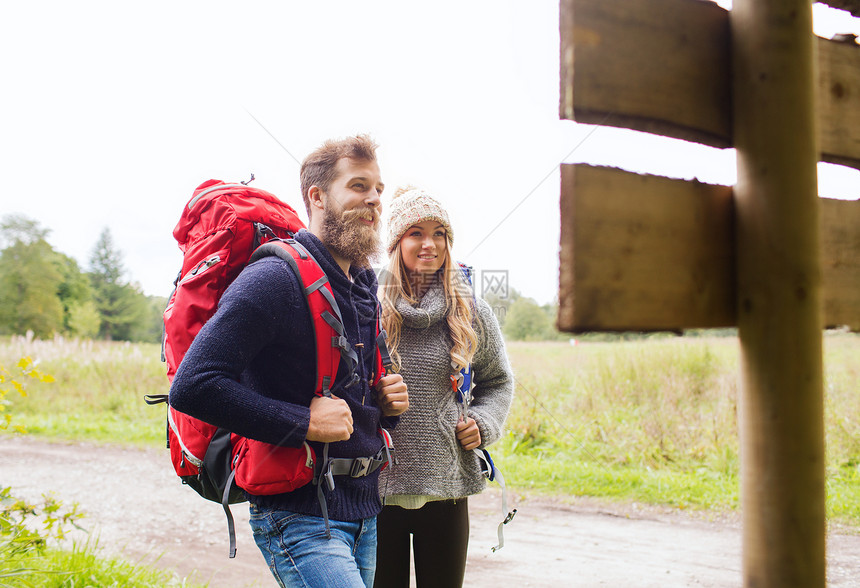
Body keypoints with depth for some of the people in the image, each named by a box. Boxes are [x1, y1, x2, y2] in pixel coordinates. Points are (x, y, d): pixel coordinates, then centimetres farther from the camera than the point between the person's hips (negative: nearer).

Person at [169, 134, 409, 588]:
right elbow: (191, 387, -22)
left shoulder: (365, 286, 13)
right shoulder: (274, 279, -14)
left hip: (364, 514, 8)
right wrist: (304, 423, -21)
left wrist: (384, 404, 5)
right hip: (300, 517, -8)